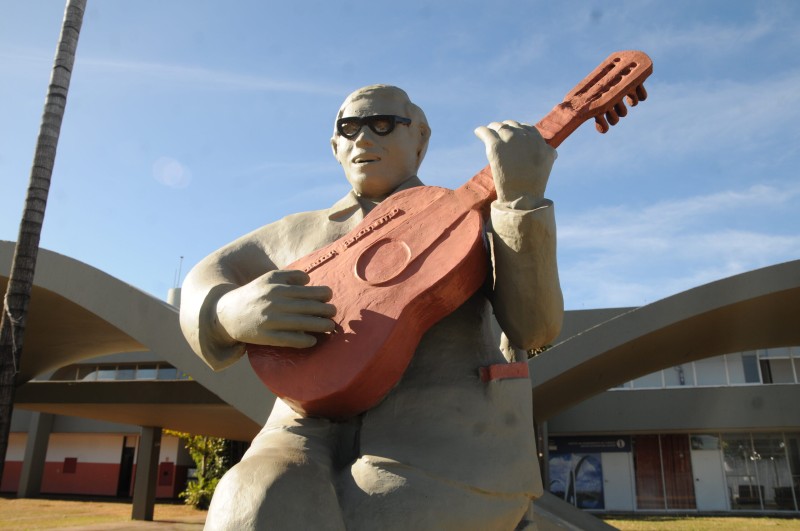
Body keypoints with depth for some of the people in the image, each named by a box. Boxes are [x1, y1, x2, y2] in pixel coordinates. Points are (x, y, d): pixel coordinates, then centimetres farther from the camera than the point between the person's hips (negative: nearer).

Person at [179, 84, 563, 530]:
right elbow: (210, 276, 20)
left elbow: (534, 327, -2)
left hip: (449, 440, -2)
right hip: (319, 431, 3)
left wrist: (523, 199, -17)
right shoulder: (304, 231, 19)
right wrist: (231, 312, -4)